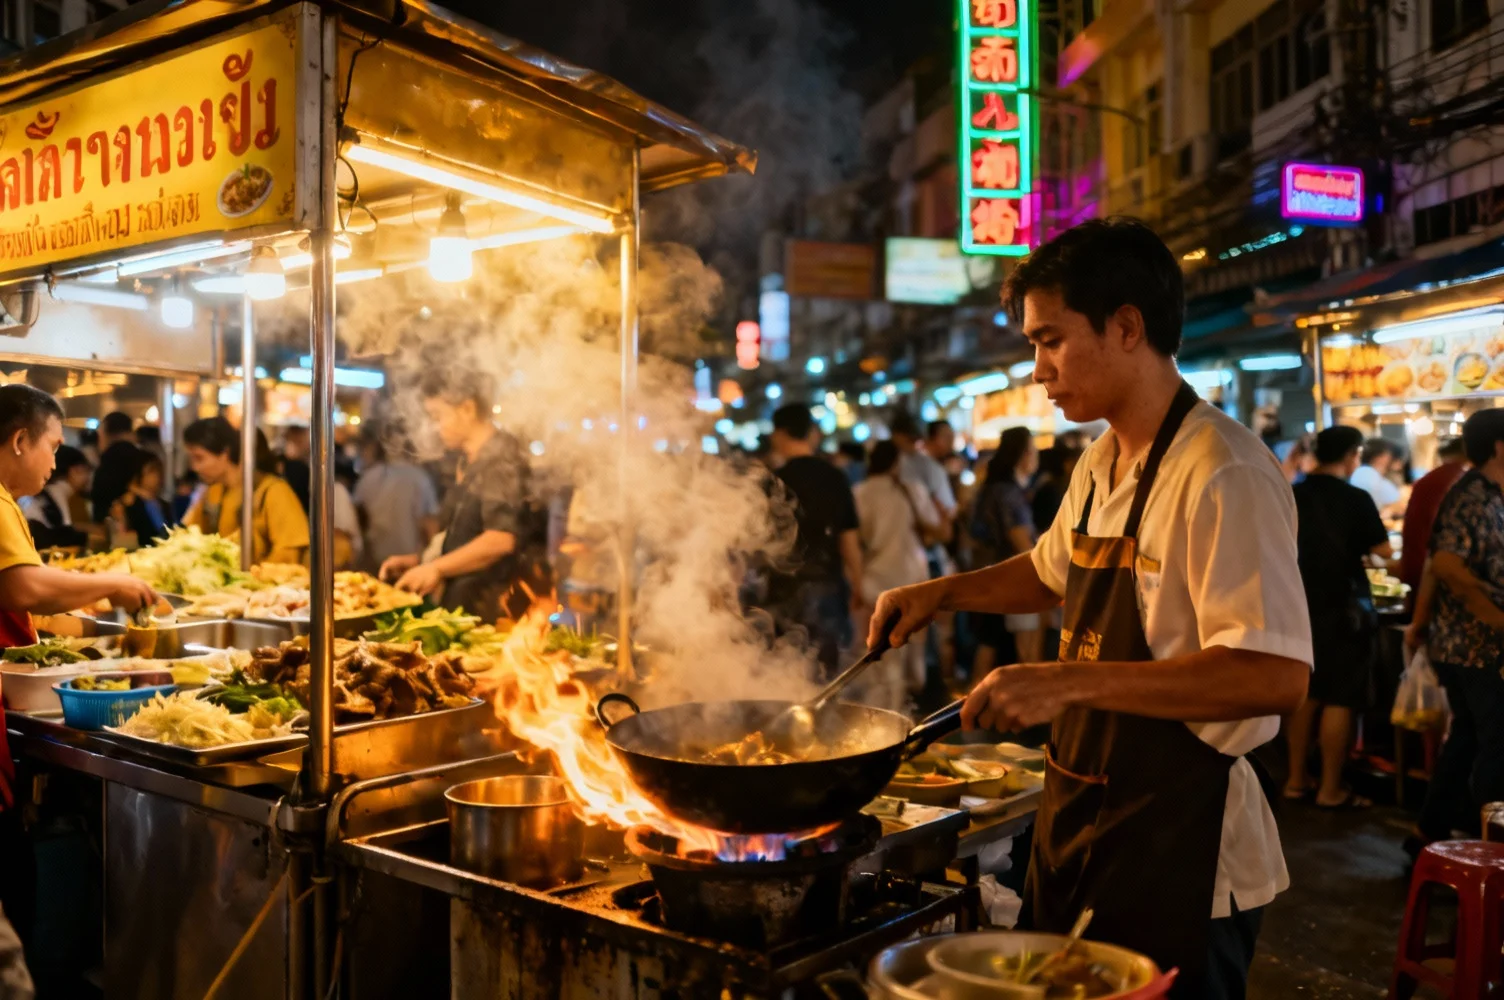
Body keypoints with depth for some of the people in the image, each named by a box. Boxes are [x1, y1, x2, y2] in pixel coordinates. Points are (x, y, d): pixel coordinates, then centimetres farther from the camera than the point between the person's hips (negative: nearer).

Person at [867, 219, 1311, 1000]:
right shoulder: (1102, 466, 8)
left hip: (1178, 844, -8)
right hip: (1081, 817, 9)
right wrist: (942, 593, 11)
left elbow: (1275, 674, -28)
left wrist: (1068, 683, -32)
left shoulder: (1224, 474, -21)